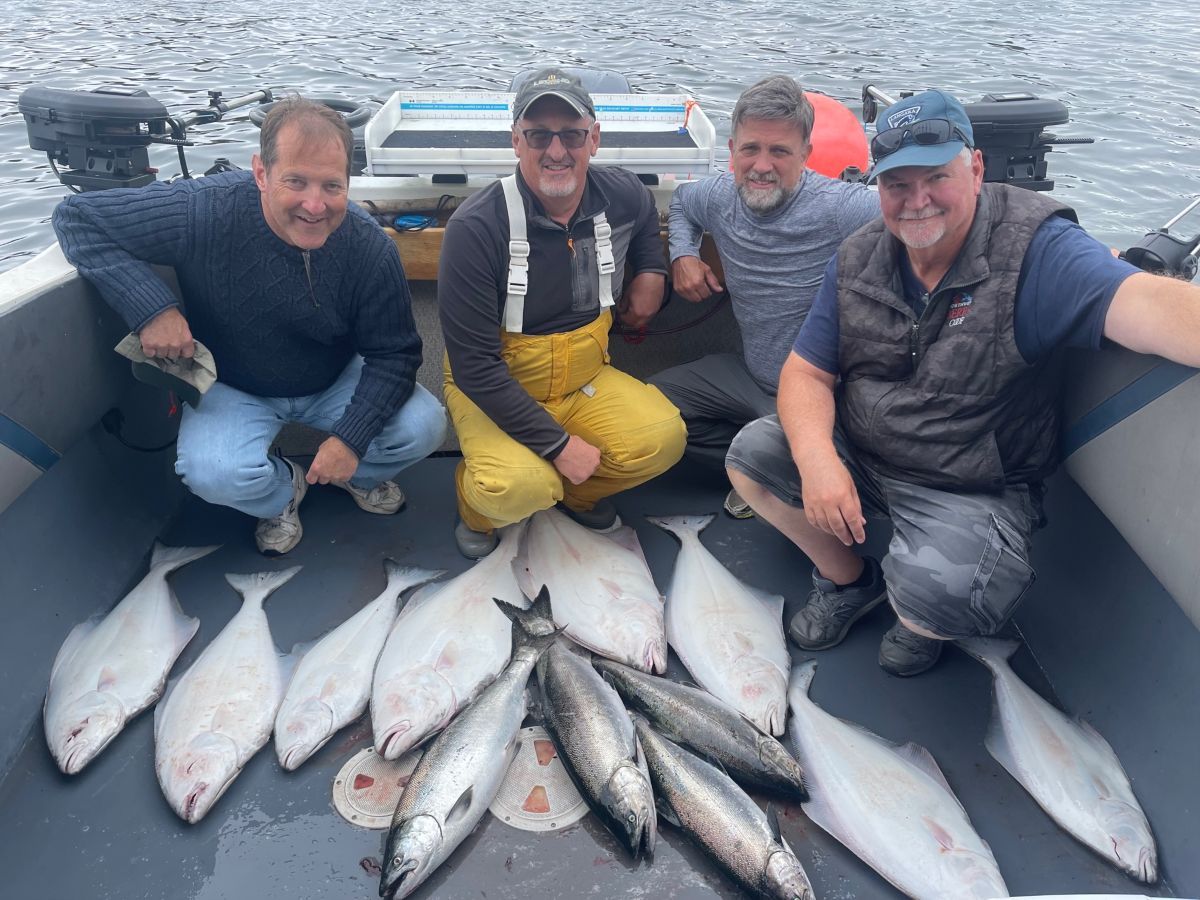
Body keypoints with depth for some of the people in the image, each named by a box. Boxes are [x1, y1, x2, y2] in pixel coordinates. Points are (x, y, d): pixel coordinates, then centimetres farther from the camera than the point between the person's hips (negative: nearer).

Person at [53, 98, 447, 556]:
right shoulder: (202, 211, -28)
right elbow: (76, 217, -18)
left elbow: (394, 353, -16)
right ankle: (283, 490, 9)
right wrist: (152, 308, -32)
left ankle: (357, 475, 17)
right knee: (212, 472, -31)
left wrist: (352, 437, -27)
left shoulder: (371, 248, -22)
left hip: (336, 383, 2)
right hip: (234, 389, -1)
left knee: (424, 427, -20)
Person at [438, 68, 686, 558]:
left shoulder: (623, 196, -6)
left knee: (663, 439, -22)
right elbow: (474, 364, -22)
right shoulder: (476, 227, -22)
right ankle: (478, 503, 8)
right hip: (491, 389, -4)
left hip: (584, 380, 5)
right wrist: (558, 444, -25)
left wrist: (651, 271, 3)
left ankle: (576, 491, 12)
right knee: (521, 488, -33)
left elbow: (646, 218, 24)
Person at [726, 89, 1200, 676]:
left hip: (975, 490, -5)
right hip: (855, 457, 6)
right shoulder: (857, 259, -1)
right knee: (751, 452, -10)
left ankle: (923, 623, 13)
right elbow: (807, 371, -2)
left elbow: (1147, 306, -34)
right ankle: (849, 581, 15)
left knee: (932, 591, -31)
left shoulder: (1034, 249, -17)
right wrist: (816, 458, -23)